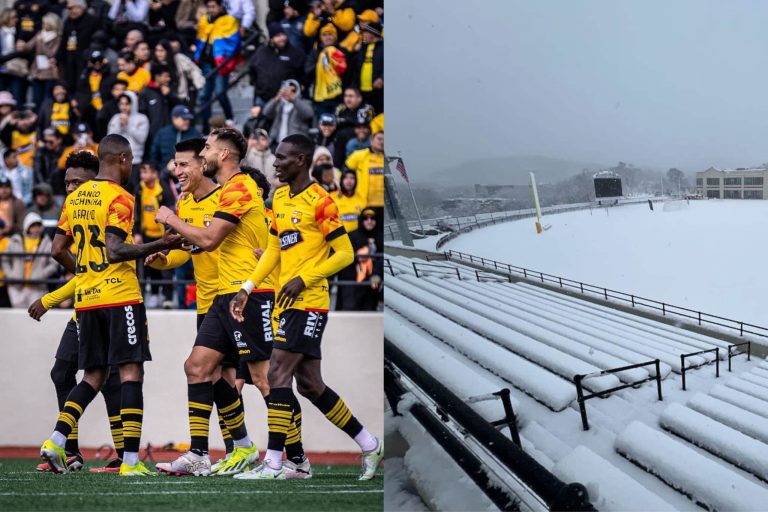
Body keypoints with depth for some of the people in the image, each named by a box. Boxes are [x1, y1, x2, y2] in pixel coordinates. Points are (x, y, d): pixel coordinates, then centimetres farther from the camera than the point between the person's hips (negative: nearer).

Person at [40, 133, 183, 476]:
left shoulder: (74, 198, 13)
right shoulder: (119, 197, -9)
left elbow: (58, 250, 13)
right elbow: (115, 250, -19)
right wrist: (160, 245, -15)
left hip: (86, 300, 7)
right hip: (120, 296, -7)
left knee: (94, 376, 15)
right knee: (131, 373, -4)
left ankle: (56, 440, 1)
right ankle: (130, 461, -8)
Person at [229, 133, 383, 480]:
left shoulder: (319, 201, -11)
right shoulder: (280, 198, 14)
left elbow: (345, 254, -12)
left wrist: (303, 280, -19)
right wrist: (247, 289, 14)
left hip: (309, 302, -9)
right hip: (292, 302, 9)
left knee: (278, 373, -13)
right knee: (310, 385, 11)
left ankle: (273, 464, -9)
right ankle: (370, 446, 23)